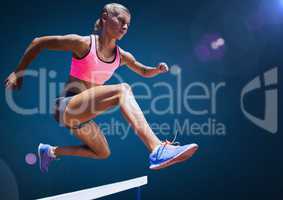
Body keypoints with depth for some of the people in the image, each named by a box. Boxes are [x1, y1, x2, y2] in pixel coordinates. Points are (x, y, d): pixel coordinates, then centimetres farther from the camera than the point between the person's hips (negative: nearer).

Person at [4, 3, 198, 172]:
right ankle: (157, 150, -45)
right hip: (65, 108, -8)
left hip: (83, 114, 8)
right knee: (123, 89, -30)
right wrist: (19, 73, -3)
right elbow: (38, 43, -6)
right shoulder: (84, 43, -13)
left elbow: (144, 72, 23)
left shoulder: (122, 56, 6)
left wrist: (158, 69, 0)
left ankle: (51, 151, 33)